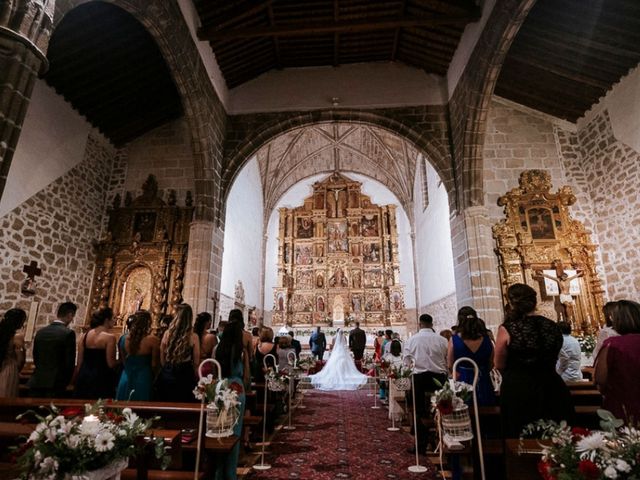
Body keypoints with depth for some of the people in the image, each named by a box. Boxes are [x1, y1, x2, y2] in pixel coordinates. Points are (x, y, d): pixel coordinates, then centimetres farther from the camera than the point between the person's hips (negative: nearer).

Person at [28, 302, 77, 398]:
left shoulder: (40, 332, 7)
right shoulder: (68, 333, -12)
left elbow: (35, 358, 13)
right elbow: (70, 362, -11)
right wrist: (65, 382, 5)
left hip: (36, 383, 6)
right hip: (55, 384, -6)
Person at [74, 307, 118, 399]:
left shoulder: (84, 336, 5)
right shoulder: (109, 337, -12)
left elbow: (79, 361, 9)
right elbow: (111, 363, -15)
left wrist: (78, 378, 19)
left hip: (84, 378, 6)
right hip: (102, 379, -6)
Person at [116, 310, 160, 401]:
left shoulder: (123, 338, -4)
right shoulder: (153, 340, -17)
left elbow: (122, 361, 9)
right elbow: (154, 365, -8)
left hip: (126, 380, 4)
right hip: (143, 382, -4)